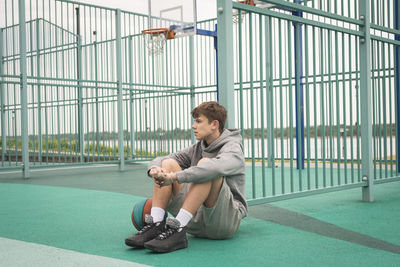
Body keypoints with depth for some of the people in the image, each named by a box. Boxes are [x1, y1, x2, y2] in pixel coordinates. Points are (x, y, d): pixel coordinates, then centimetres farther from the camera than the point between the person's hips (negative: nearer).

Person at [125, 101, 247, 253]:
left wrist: (176, 177, -34)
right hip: (195, 221, 6)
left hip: (227, 220, -6)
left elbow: (217, 167, -32)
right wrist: (154, 169, -14)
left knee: (205, 163, -29)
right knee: (168, 163, -3)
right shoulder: (197, 148, 16)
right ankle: (155, 225, -19)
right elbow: (159, 161, 11)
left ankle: (177, 229, -36)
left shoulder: (233, 147, -6)